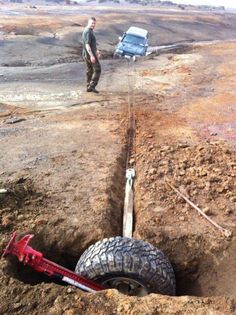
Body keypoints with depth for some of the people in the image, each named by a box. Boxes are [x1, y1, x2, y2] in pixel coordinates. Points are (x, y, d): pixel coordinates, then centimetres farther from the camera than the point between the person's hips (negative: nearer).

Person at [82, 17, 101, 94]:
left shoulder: (87, 31, 16)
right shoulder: (88, 31, -17)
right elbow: (87, 45, -25)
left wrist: (96, 51, 33)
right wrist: (92, 55, -30)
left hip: (86, 54, 10)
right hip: (90, 54, -10)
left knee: (89, 71, 14)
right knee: (97, 70, -5)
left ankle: (88, 87, 17)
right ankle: (92, 86, -8)